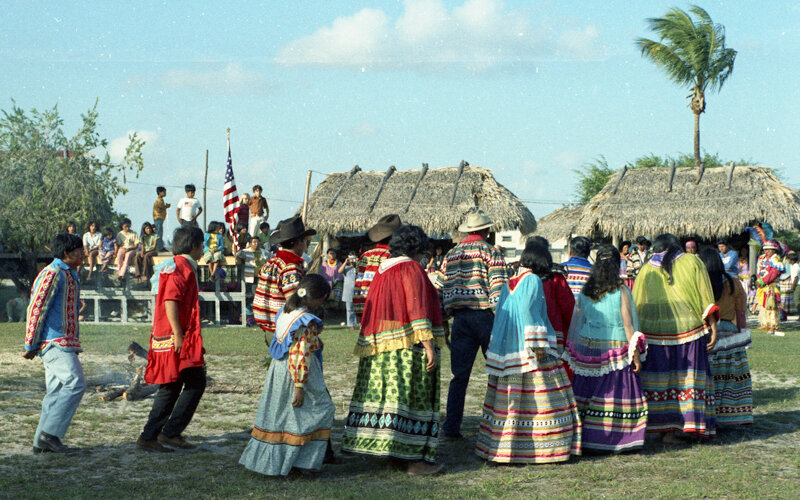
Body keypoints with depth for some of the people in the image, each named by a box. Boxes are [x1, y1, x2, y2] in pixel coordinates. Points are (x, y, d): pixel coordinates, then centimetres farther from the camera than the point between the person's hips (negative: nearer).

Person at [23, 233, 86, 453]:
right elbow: (36, 309, -15)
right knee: (75, 383, -17)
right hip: (54, 342, -10)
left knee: (57, 390, 7)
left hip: (65, 342, 10)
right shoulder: (52, 274, -11)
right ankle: (50, 433, -14)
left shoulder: (71, 275, 20)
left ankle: (41, 442, 9)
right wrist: (30, 345, -13)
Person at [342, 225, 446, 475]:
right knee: (413, 396, -4)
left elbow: (372, 312, 18)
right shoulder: (411, 269, -7)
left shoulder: (382, 271, 15)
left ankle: (387, 450, 13)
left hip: (381, 347, 8)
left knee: (385, 393, 8)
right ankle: (414, 457, -4)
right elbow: (417, 309, -16)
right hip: (409, 345, -8)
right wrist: (429, 345, -18)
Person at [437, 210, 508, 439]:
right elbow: (498, 289, -11)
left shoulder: (451, 254, 15)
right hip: (485, 315, -4)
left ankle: (451, 427, 2)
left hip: (460, 317, 5)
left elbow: (441, 289, 14)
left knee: (459, 375, 6)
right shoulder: (490, 252, -2)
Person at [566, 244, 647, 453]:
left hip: (588, 348, 4)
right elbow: (628, 325, -8)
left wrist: (575, 352, 16)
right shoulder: (621, 291, -8)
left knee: (588, 393, 8)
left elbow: (576, 322, 7)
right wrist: (635, 354, -2)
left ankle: (587, 438, 11)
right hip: (615, 349, -4)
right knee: (618, 394, 3)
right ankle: (615, 441, 4)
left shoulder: (585, 292, 2)